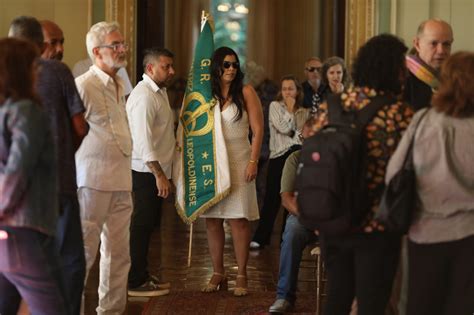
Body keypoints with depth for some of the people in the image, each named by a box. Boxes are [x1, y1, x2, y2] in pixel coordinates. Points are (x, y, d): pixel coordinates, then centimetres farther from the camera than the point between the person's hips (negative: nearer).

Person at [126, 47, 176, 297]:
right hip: (145, 172, -10)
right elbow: (143, 140, -23)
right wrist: (159, 175, -25)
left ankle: (142, 276, 25)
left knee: (148, 225, 15)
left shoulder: (159, 92, 15)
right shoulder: (143, 96, -17)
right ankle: (135, 283, 3)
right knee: (141, 226, -4)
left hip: (156, 170, 10)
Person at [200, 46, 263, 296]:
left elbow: (257, 130, -3)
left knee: (238, 219, -5)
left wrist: (253, 161, -12)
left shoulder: (245, 92, 0)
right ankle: (218, 274, 12)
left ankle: (241, 276, 0)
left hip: (238, 161, -3)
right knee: (212, 219, 4)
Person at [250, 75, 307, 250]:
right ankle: (260, 238, -3)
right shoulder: (275, 106, 3)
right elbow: (283, 128, -10)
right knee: (272, 198, -6)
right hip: (279, 156, -3)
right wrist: (290, 109, -4)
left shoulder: (304, 112, 13)